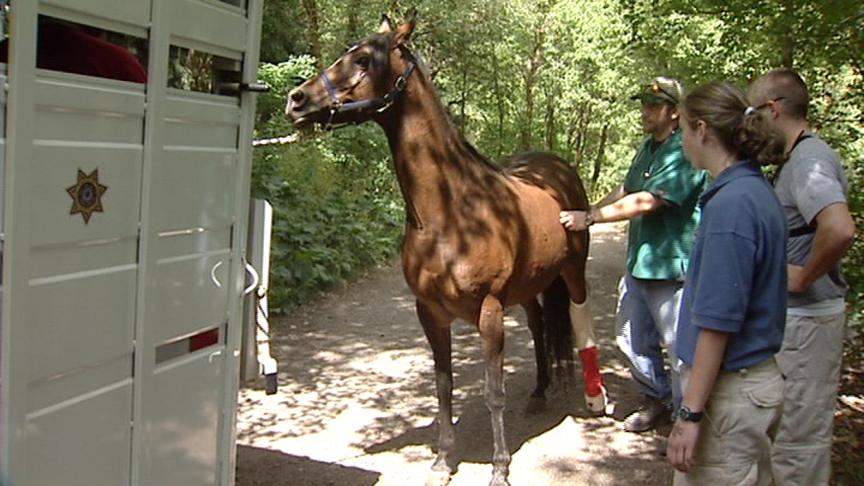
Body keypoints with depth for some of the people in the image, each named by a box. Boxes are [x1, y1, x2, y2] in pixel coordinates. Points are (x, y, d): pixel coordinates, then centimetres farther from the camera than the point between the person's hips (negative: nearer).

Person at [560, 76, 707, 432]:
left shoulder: (685, 154, -18)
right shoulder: (647, 148, 12)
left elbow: (645, 202, -25)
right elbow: (626, 190, 24)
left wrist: (589, 218, -22)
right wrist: (587, 213, 14)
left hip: (670, 265, -9)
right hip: (638, 261, 10)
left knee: (679, 348, 3)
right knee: (632, 338, 19)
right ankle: (655, 398, 39)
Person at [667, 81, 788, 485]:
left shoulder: (730, 204, -22)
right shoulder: (759, 193, 6)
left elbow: (718, 320, -24)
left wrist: (690, 412, -20)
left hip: (729, 391, -9)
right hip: (758, 380, 9)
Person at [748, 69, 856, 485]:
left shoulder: (808, 159, -21)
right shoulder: (801, 156, 10)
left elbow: (839, 229, -37)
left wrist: (803, 278, -23)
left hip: (804, 317, -10)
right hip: (797, 313, 10)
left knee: (796, 433, 3)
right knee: (803, 427, 23)